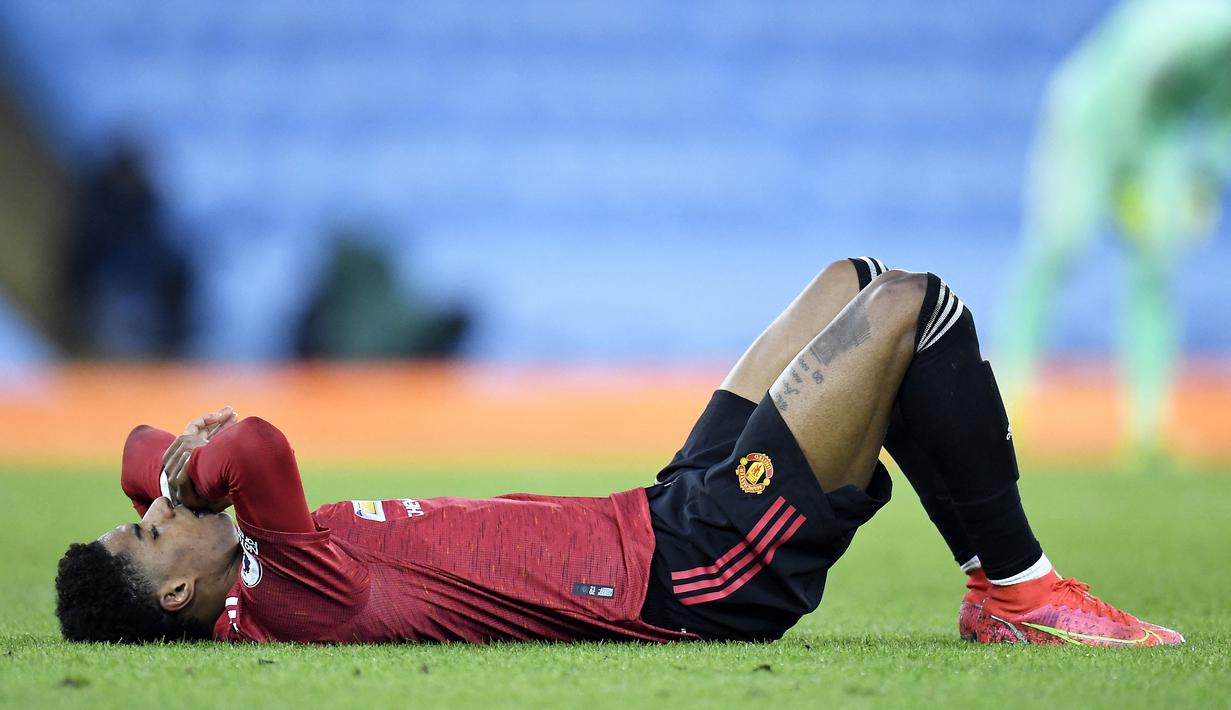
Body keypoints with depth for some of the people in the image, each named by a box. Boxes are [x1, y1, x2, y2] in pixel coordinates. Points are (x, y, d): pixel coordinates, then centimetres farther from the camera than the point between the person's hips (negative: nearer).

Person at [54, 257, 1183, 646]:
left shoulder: (246, 598, 2)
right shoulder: (286, 603, -25)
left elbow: (152, 452, 18)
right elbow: (256, 447, -42)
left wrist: (173, 455, -4)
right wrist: (203, 460, -21)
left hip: (668, 518, 10)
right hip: (699, 571, -10)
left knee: (855, 283, 16)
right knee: (909, 304, -8)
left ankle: (1003, 579, 18)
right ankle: (1018, 590, 4)